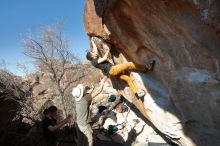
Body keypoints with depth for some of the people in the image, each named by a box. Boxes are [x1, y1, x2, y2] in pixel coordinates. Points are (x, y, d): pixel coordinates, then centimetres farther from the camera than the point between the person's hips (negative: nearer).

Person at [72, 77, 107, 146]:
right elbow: (98, 91, -17)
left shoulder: (77, 98, -4)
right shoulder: (85, 99, -23)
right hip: (85, 125, -7)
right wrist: (102, 82, -5)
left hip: (79, 124, 7)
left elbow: (88, 92, 14)